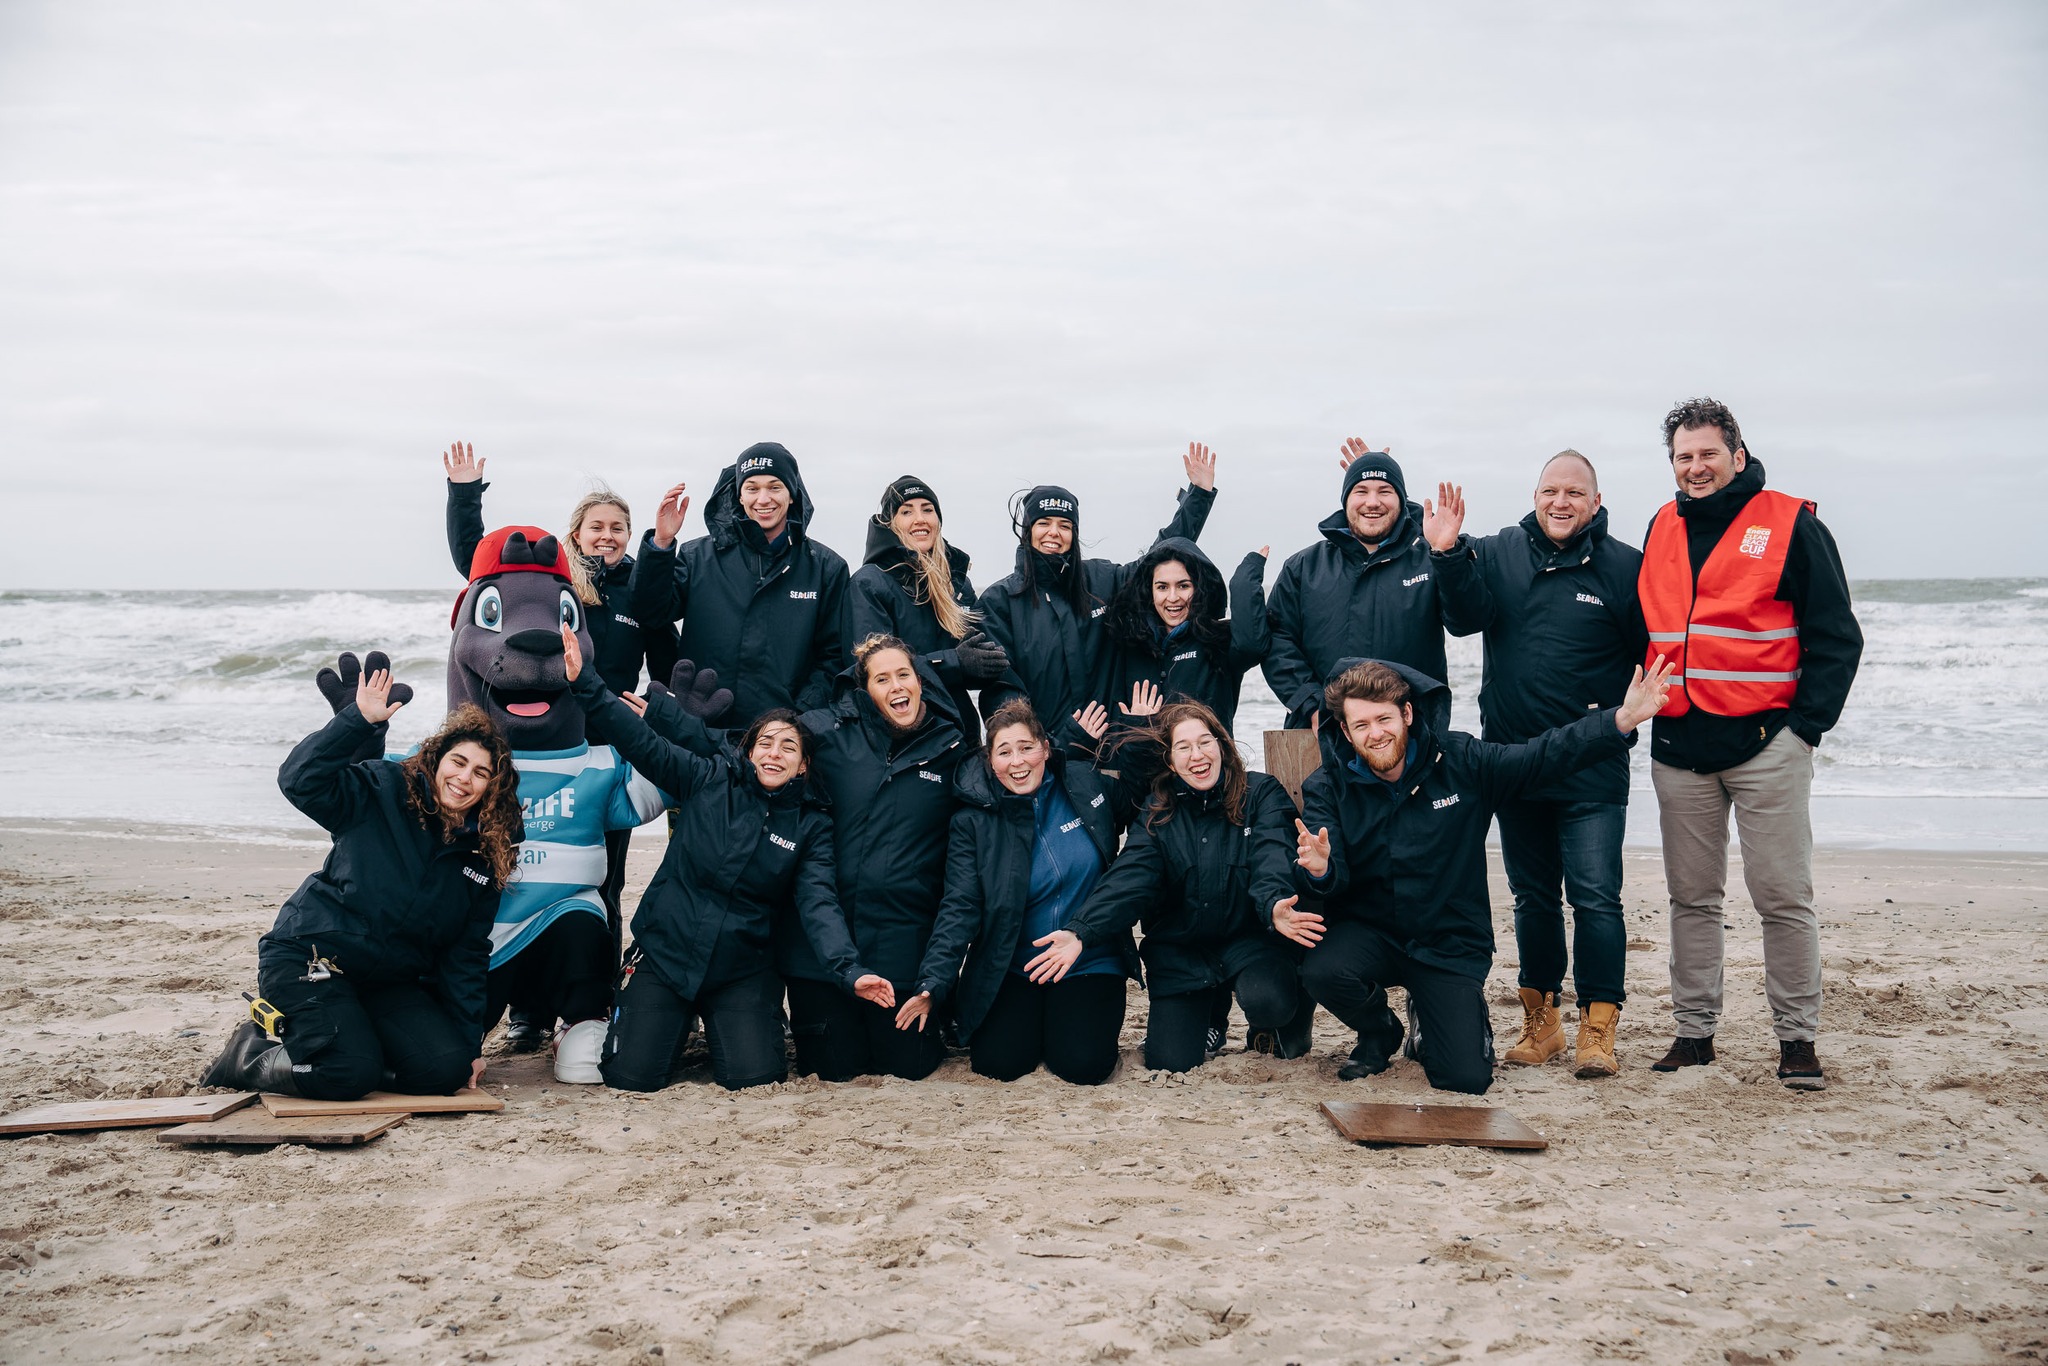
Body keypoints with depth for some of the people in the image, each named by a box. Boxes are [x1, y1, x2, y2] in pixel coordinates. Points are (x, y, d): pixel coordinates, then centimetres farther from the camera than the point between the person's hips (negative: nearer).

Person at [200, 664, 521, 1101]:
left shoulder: (484, 855, 6)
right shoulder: (385, 793, -5)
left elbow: (466, 956, 9)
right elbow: (301, 780, -21)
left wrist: (471, 1042, 5)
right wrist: (359, 720, -28)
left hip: (388, 982, 5)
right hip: (308, 956, -5)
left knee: (446, 1068, -16)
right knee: (350, 1075, -25)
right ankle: (249, 1056, 5)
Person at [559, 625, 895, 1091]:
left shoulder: (812, 825, -1)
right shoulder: (710, 781, -2)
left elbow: (818, 903, -11)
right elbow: (643, 743, -7)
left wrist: (850, 970, -28)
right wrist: (584, 683, -19)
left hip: (742, 970, 1)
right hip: (664, 953, -1)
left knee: (754, 1078, -13)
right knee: (632, 1076, -9)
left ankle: (722, 1030, 22)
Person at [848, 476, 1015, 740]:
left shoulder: (958, 582, 13)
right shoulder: (868, 584, -6)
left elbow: (981, 654, 16)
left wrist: (996, 661, -8)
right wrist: (955, 662, -20)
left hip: (960, 731, 5)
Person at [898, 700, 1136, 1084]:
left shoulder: (1087, 786, -4)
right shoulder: (973, 822, -6)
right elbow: (959, 908, -10)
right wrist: (933, 984, -21)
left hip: (1090, 963, 0)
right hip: (1011, 969, 0)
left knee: (1084, 1065, -19)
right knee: (997, 1063, -16)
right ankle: (1031, 1024, 17)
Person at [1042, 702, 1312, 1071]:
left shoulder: (1262, 793, -6)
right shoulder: (1156, 812, 1)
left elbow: (1272, 864, -21)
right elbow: (1127, 880, -13)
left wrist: (1276, 907, -46)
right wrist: (1081, 932, -31)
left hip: (1249, 940, -2)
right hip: (1181, 949, 3)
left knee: (1266, 1000, -33)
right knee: (1169, 1063, -6)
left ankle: (1286, 1019, 5)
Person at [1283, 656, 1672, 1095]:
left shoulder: (1460, 762, -5)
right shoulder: (1327, 788, -6)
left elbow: (1547, 754, -7)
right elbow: (1333, 878, -16)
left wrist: (1623, 719, -20)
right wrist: (1319, 870, -42)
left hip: (1450, 944, 0)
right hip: (1368, 931, 1)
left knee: (1466, 1079, -14)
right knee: (1322, 972, -34)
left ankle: (1449, 1019, 26)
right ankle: (1379, 1033, 5)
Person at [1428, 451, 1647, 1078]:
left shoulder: (1625, 567, -2)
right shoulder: (1499, 553, 5)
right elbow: (1469, 615, -11)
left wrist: (1619, 711, -15)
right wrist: (1448, 555, -24)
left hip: (1592, 770, -3)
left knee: (1595, 897, -6)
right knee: (1533, 897, 13)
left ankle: (1597, 1031, 2)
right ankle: (1541, 1023, 24)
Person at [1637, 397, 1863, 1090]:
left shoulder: (1791, 525, -2)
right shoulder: (1663, 529, 12)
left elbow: (1836, 636, -2)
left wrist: (1807, 722, -9)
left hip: (1766, 743, -4)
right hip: (1678, 746, 5)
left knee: (1784, 895, -1)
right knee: (1691, 896, 9)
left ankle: (1797, 1039, 8)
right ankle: (1694, 1031, 18)